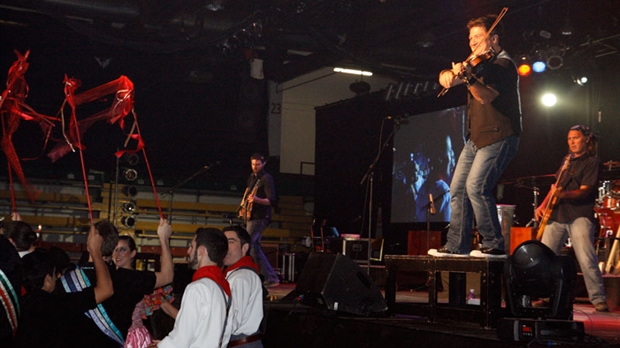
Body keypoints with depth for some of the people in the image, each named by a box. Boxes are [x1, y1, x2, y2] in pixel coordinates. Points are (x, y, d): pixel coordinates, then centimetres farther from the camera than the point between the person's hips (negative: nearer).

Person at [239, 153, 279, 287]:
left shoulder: (266, 179, -10)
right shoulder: (251, 178, 17)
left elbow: (272, 201, -19)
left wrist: (257, 199, -35)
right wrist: (244, 208, 14)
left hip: (259, 218, -9)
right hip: (251, 216, 9)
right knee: (254, 247, 9)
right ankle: (271, 278, 14)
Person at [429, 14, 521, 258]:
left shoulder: (503, 64, -10)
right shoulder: (479, 63, 17)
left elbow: (487, 96, -26)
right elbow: (446, 77, 9)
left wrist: (467, 77, -41)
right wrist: (449, 75, -14)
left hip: (498, 137, -9)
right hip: (476, 138, 9)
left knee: (476, 186, -20)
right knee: (458, 188, 6)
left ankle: (494, 245, -13)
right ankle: (457, 245, 11)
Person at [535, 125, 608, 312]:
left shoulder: (592, 162, -1)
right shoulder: (567, 161, 21)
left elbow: (584, 191, -11)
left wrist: (563, 194, -29)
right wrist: (543, 205, 7)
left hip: (580, 216, -7)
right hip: (557, 215, 7)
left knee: (586, 259, -17)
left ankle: (598, 299, -12)